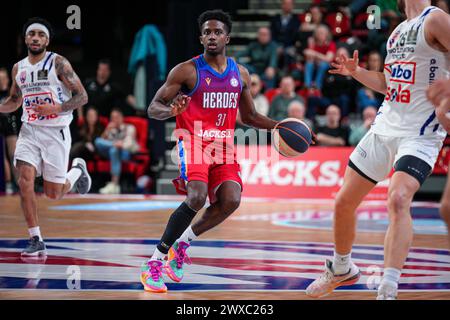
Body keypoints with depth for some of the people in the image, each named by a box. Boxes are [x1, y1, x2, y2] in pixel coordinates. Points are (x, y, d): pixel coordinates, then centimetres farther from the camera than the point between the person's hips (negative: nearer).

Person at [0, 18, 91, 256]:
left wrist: (56, 108, -22)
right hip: (29, 130, 4)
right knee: (25, 180, -16)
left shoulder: (58, 63, -8)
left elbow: (82, 97, -9)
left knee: (53, 193, 1)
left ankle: (78, 170, 35)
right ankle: (36, 240, -9)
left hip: (55, 131, -4)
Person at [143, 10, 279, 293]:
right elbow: (154, 108, -5)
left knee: (231, 200, -19)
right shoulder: (186, 70, -5)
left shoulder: (240, 74, 10)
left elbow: (249, 116, 22)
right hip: (193, 141, -5)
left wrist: (278, 126, 6)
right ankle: (154, 263, -19)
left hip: (223, 146, 5)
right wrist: (172, 111, -28)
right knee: (197, 197, -28)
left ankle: (182, 243, 4)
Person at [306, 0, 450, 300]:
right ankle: (341, 270, 36)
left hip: (420, 134, -8)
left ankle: (388, 292, -31)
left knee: (398, 200, -29)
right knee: (344, 202, 11)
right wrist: (357, 72, 12)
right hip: (383, 128, 8)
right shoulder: (399, 30, 15)